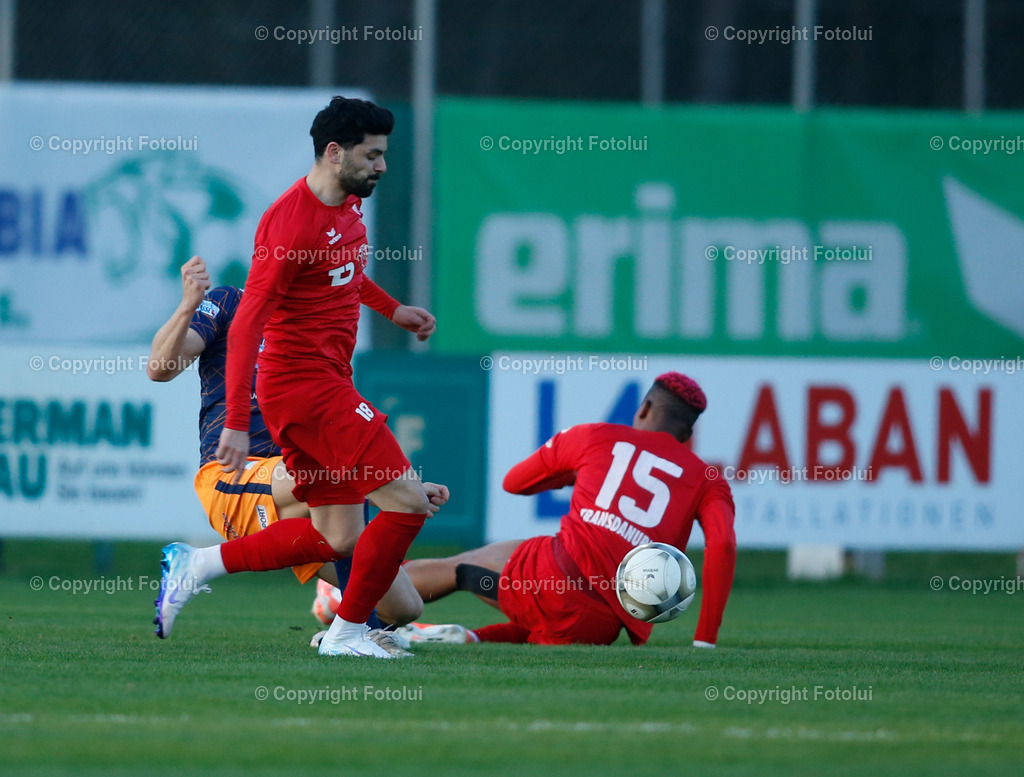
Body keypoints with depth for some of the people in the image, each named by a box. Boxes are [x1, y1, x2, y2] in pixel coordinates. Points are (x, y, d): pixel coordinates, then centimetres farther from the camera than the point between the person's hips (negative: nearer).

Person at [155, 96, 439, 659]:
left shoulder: (347, 205, 10)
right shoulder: (290, 222, -18)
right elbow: (245, 325, -19)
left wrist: (393, 310, 29)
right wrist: (236, 423, -22)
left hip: (326, 380, 10)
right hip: (305, 381, -10)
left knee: (337, 537, 11)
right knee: (406, 501, -13)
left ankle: (195, 565, 17)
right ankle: (347, 632, -2)